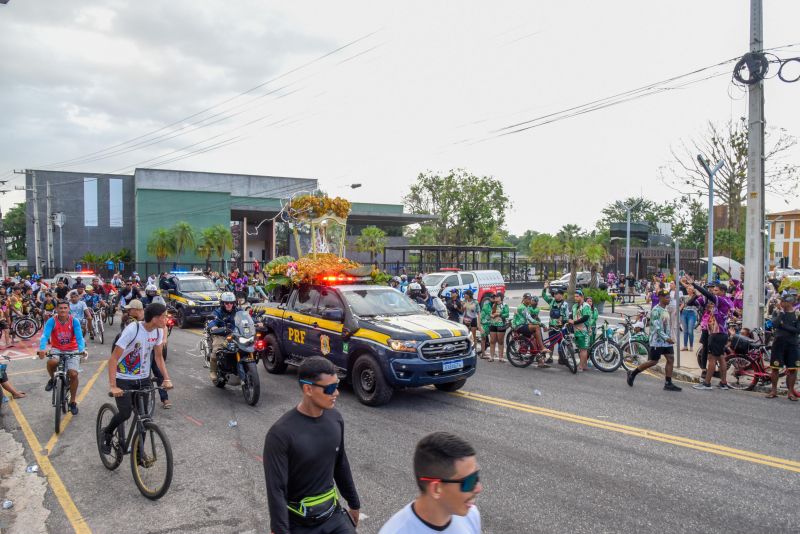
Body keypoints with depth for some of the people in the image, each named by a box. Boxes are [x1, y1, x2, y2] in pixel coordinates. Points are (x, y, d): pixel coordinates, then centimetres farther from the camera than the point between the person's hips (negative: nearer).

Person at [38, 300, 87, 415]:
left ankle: (73, 402, 5)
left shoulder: (74, 321, -14)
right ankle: (52, 379, 1)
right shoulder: (52, 321, -13)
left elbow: (79, 337, -22)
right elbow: (45, 335, -25)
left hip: (72, 350, 0)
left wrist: (82, 350, -40)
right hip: (57, 349, 0)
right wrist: (42, 349, -43)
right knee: (52, 362, -34)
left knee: (73, 374, -15)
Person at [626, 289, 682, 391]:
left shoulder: (665, 310, 14)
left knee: (670, 359, 0)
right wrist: (666, 338, -26)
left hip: (666, 340, 9)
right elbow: (657, 327, -22)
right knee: (653, 361, -3)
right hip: (657, 341, -9)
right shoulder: (656, 310, -15)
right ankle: (632, 374, 11)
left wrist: (669, 337, 18)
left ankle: (668, 384, 4)